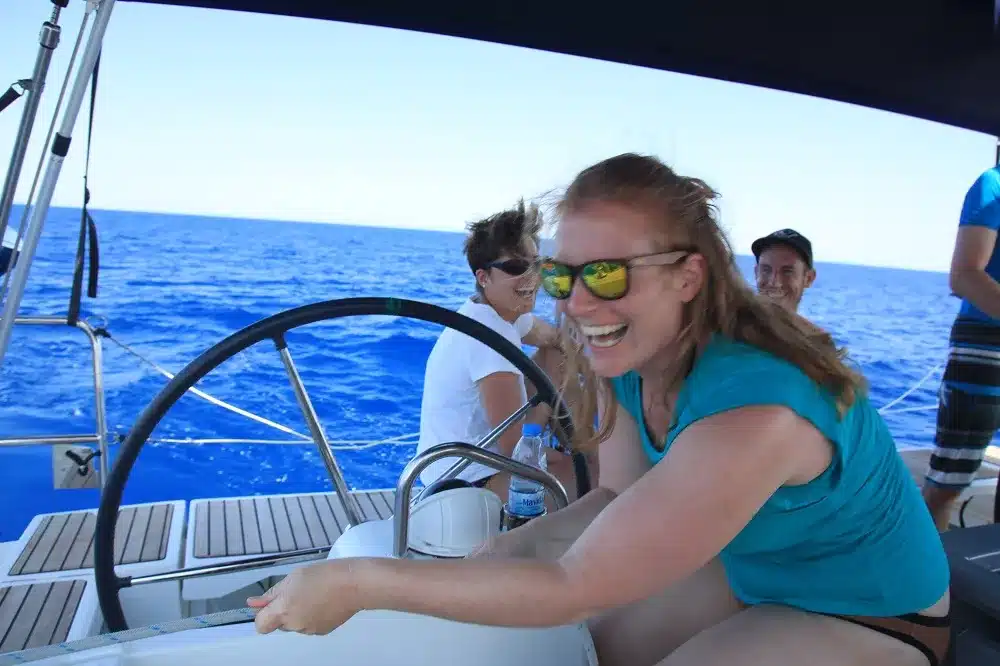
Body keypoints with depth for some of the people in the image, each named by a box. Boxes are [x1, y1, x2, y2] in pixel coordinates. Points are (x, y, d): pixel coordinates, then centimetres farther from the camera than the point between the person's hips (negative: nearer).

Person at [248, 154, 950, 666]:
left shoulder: (751, 413, -37)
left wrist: (360, 582, -30)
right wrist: (481, 561, -15)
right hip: (752, 571, 6)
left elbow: (575, 586, -34)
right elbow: (618, 499, -5)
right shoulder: (628, 359, -14)